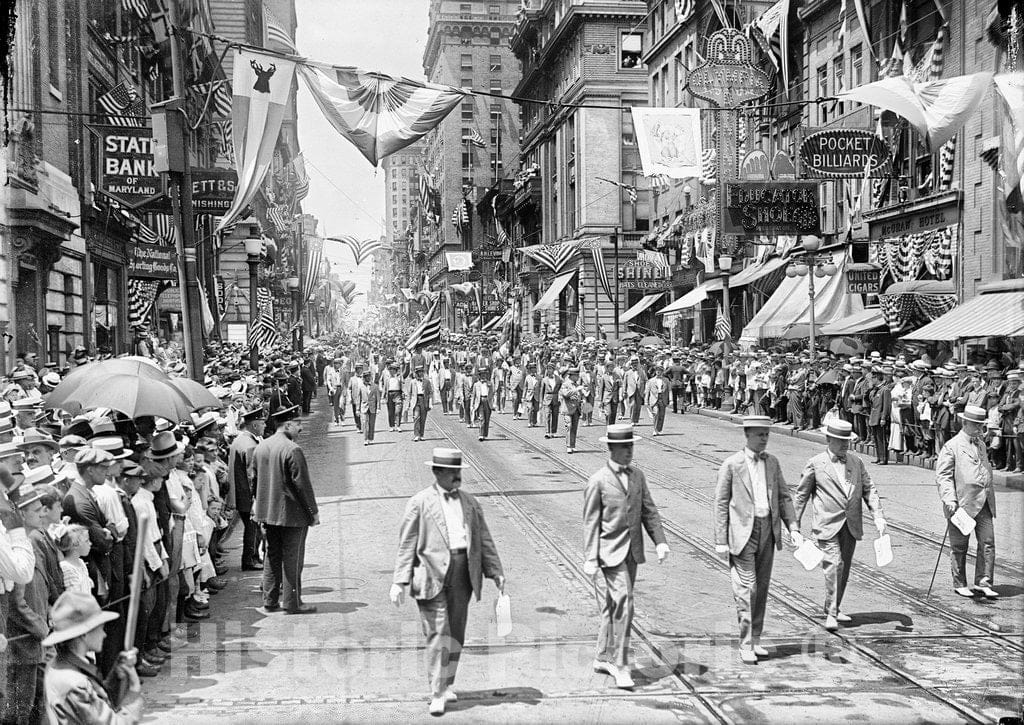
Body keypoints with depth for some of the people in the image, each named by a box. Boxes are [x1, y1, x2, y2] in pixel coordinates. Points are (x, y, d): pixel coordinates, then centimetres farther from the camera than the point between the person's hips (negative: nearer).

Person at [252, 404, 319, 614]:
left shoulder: (260, 447, 6)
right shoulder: (292, 450, -19)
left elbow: (255, 479, 14)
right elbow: (302, 484, -17)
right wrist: (313, 511, -9)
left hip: (267, 512, 8)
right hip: (292, 514, -8)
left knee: (272, 556, 16)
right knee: (292, 558, 1)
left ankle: (270, 600, 20)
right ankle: (292, 602, 6)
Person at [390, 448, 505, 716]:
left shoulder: (469, 503, 15)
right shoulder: (419, 503, 1)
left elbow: (484, 540, 17)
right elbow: (406, 545, -1)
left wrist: (496, 572, 9)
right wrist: (400, 581, -7)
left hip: (463, 574, 5)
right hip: (432, 574, -5)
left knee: (455, 634, 10)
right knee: (438, 634, -8)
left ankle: (446, 685, 24)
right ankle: (437, 694, -2)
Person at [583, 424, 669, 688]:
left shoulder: (637, 476, 10)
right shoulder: (598, 481, -8)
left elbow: (649, 511, 12)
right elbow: (590, 523, -7)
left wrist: (660, 541, -1)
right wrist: (590, 559, -10)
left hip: (632, 550, 6)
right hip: (610, 551, -6)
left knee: (614, 604, 14)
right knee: (623, 601, -15)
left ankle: (603, 658, 25)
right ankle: (619, 664, -11)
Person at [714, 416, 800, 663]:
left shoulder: (772, 462, 10)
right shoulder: (731, 464, -5)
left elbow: (784, 497, 13)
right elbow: (721, 503, -3)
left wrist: (793, 528, 2)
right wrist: (721, 539, -7)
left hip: (768, 530, 5)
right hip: (743, 531, -5)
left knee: (762, 588, 9)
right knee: (746, 587, -9)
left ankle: (755, 640, 19)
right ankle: (745, 644, -4)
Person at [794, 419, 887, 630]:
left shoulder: (856, 462, 11)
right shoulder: (816, 464, -1)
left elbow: (869, 490, 9)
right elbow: (801, 495, 5)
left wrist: (878, 516, -5)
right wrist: (794, 524, 5)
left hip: (851, 526, 5)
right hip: (828, 525, -5)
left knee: (844, 568, 10)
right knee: (834, 565, -15)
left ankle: (834, 608, 26)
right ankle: (831, 614, -11)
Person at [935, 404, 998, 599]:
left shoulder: (981, 445, 16)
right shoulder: (952, 446, -7)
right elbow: (942, 475, -11)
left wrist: (990, 497, 23)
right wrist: (949, 499, -22)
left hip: (983, 503, 6)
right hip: (962, 503, -6)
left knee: (988, 542, -1)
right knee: (959, 546, 5)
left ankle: (983, 583, 7)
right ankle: (960, 584, 16)